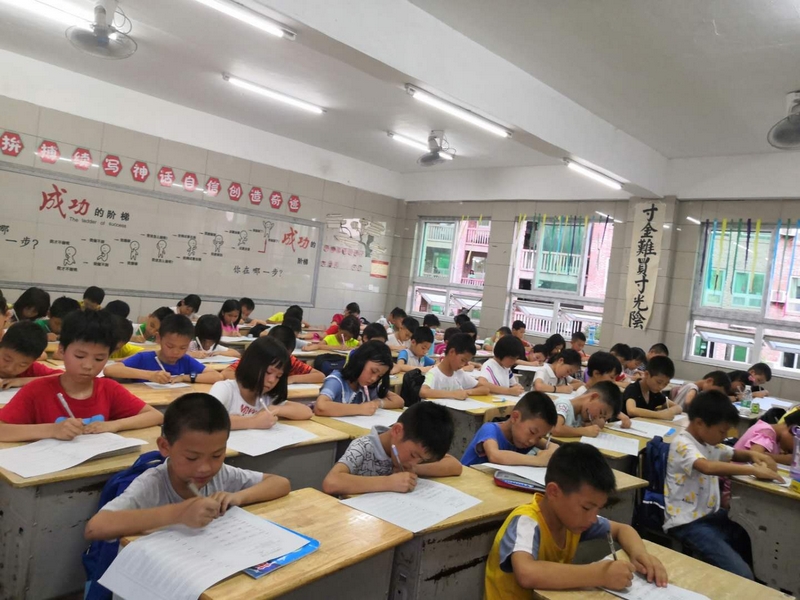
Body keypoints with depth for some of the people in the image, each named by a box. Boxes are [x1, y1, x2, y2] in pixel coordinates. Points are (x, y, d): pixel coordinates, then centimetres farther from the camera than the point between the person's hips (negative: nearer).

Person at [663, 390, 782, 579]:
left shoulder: (709, 442, 12)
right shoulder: (682, 444, -18)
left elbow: (734, 454, 28)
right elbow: (708, 467, -37)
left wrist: (752, 454, 5)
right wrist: (754, 470, -32)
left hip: (711, 514, 10)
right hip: (688, 522, -10)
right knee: (742, 575, -21)